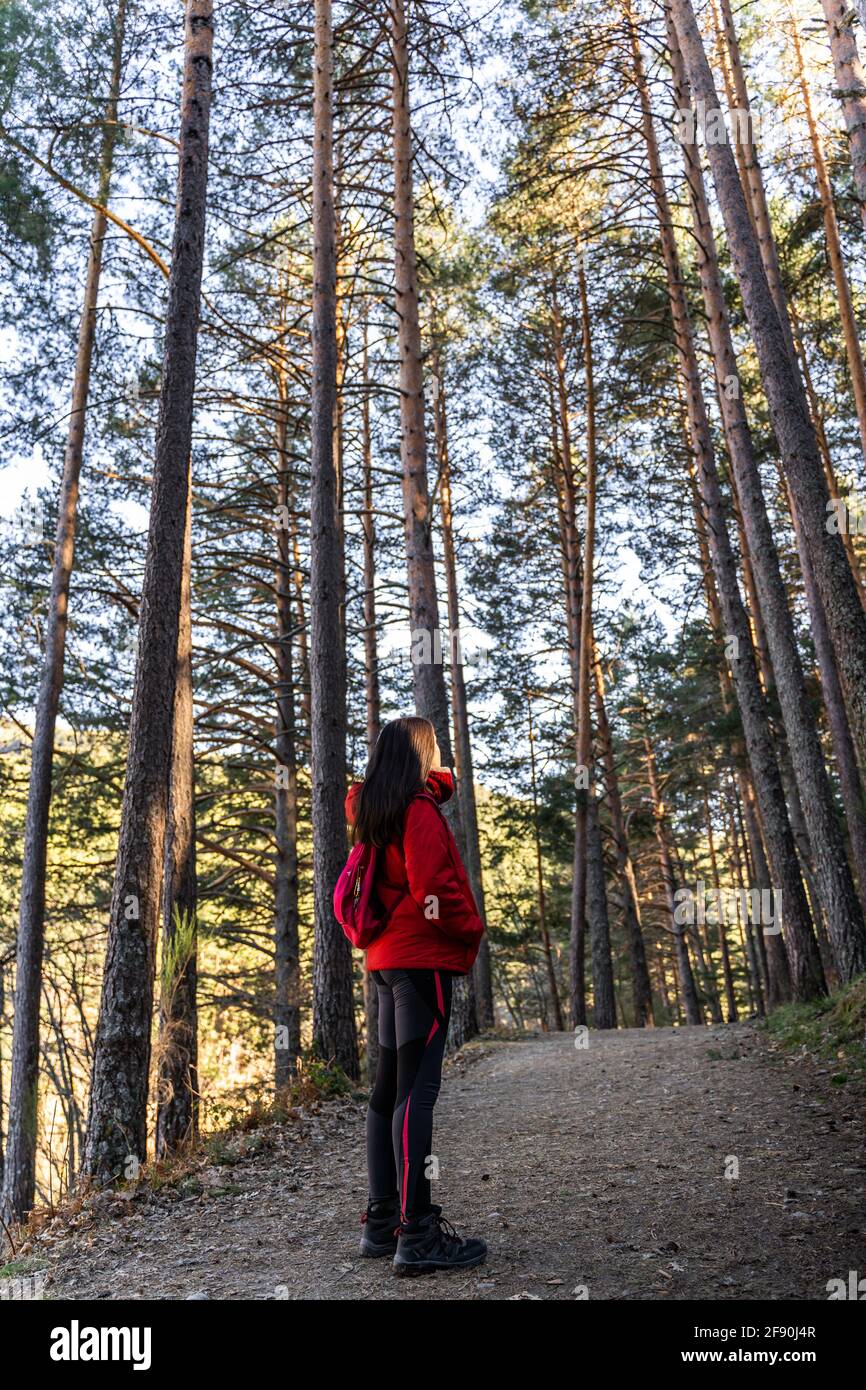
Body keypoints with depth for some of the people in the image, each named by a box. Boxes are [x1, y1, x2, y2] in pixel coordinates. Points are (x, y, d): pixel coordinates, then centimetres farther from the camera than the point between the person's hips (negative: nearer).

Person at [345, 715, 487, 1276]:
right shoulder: (419, 809, -12)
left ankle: (383, 1219, 20)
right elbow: (433, 887, -18)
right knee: (417, 1092, -9)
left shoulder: (372, 808, 14)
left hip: (388, 956, 9)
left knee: (390, 1087, 12)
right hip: (424, 957, -9)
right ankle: (417, 1233, -7)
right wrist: (473, 930, -6)